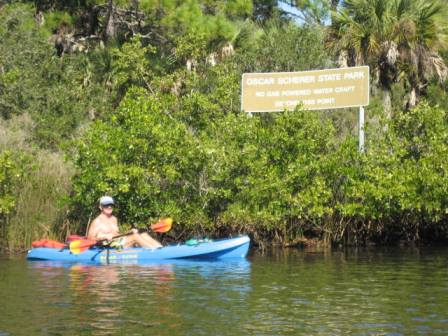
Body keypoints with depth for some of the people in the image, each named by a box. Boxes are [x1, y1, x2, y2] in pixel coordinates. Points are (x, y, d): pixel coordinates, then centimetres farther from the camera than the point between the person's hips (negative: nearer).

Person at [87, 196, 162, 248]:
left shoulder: (114, 219, 23)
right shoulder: (97, 221, 0)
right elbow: (90, 238, -7)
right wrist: (104, 236, -21)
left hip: (120, 243, 8)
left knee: (144, 235, -12)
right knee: (135, 236, -27)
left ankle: (160, 248, -31)